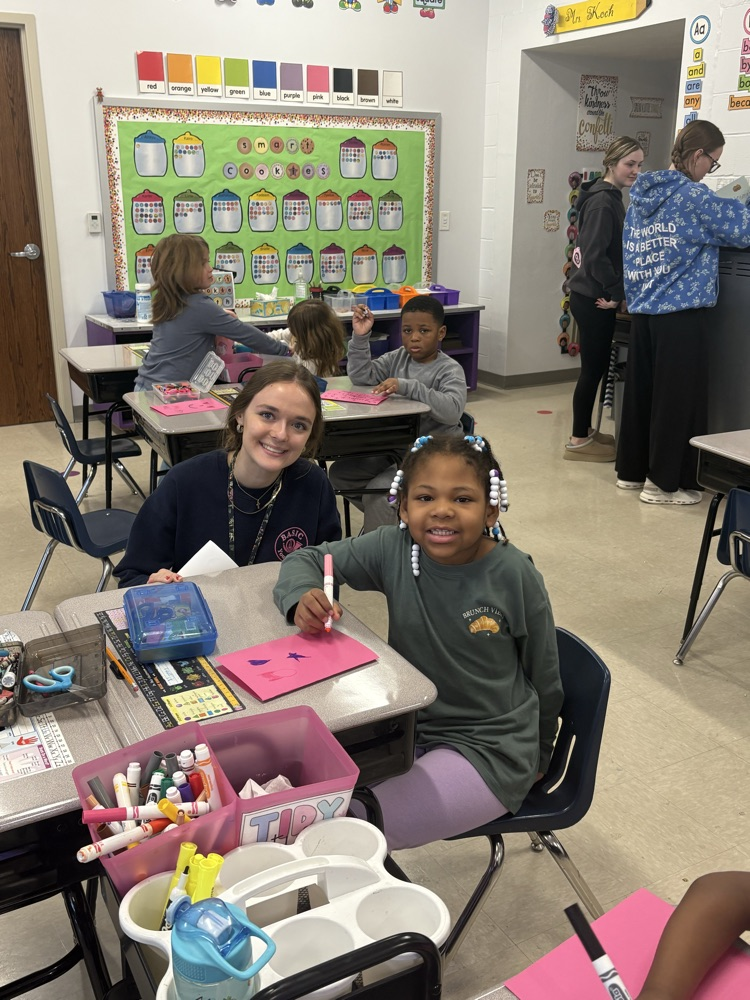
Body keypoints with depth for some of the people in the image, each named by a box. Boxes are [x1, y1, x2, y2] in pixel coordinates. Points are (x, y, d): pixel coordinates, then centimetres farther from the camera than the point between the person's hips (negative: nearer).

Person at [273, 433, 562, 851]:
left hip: (490, 750, -4)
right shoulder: (393, 549, -10)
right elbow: (305, 560, 3)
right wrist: (304, 596, -21)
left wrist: (538, 756, 14)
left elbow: (544, 677, -1)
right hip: (409, 726, 4)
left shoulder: (515, 575, -16)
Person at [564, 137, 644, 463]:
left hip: (593, 295, 10)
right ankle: (579, 440, 6)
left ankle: (585, 431, 25)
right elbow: (596, 255, -22)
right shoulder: (602, 201, -15)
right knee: (593, 367, -3)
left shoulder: (609, 197, 16)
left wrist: (614, 292, 13)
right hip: (593, 299, -10)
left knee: (595, 366, 15)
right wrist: (618, 293, -15)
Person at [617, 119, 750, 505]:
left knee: (641, 390, 13)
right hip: (680, 313, -8)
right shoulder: (694, 197, -12)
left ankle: (632, 470, 22)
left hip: (643, 307, 8)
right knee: (678, 395, 0)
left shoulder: (642, 193, 11)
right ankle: (663, 482, 5)